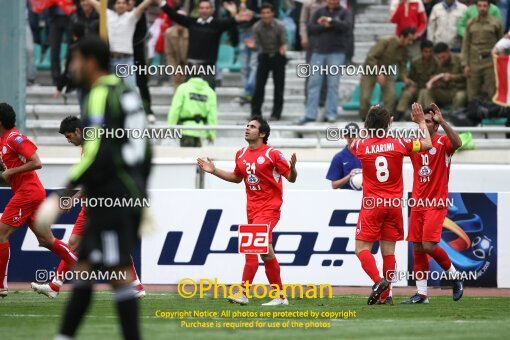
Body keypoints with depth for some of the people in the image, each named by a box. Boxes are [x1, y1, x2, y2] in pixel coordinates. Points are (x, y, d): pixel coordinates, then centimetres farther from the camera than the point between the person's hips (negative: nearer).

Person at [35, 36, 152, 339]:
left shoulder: (100, 96, -13)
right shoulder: (128, 93, 15)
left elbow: (97, 152, -22)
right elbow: (145, 149, 19)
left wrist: (64, 193, -17)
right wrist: (141, 195, 26)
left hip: (110, 197, -9)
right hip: (131, 194, 9)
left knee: (119, 273, -7)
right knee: (84, 267, 12)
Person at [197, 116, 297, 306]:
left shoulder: (272, 154, -9)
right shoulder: (241, 155, 10)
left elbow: (291, 178, -7)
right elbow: (237, 178, 26)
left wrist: (292, 168, -29)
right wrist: (214, 171, 19)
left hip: (269, 208, -7)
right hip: (252, 209, 7)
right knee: (265, 251, 10)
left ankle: (243, 292, -22)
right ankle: (280, 296, 17)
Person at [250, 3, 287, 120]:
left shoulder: (279, 26, -17)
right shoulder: (257, 27, -12)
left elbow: (284, 42, -14)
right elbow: (256, 43, -8)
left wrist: (283, 48, -36)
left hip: (278, 57, -1)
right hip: (264, 57, 1)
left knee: (279, 87, -1)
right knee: (259, 85, -2)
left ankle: (276, 114, 5)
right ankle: (255, 112, 8)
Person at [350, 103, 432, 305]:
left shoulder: (362, 146, -4)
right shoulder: (398, 144, -3)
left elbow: (352, 144, 23)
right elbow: (427, 145, 12)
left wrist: (371, 125, 28)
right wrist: (421, 123, 25)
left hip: (372, 205, -2)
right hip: (394, 204, 2)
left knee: (362, 248, -1)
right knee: (388, 250, 6)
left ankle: (379, 281, -23)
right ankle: (385, 295, 5)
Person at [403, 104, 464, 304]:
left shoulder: (442, 143, -5)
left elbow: (457, 143, -26)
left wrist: (442, 121, -34)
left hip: (436, 204, -6)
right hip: (418, 203, 6)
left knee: (429, 246, -15)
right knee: (417, 248, 3)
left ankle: (455, 277, 8)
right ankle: (421, 294, 8)